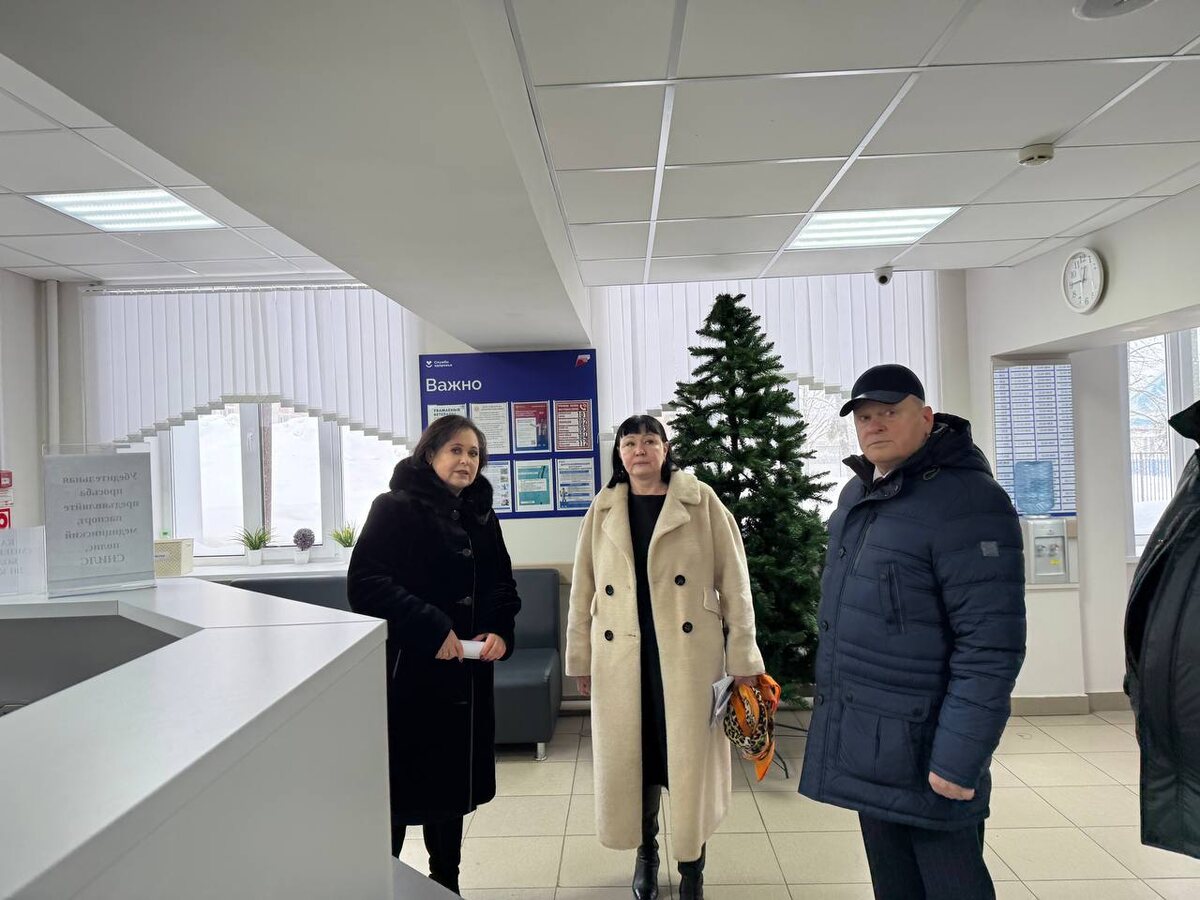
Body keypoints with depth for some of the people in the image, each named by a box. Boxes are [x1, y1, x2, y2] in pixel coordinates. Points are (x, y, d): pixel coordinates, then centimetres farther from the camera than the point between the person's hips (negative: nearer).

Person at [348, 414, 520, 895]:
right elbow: (365, 583, -17)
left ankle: (447, 881, 34)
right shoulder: (396, 508, -8)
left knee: (453, 783, 16)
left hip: (465, 677, 6)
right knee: (401, 786, 3)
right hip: (407, 674, -5)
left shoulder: (481, 517, 9)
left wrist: (500, 630, -5)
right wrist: (431, 628, -22)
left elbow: (502, 586, 14)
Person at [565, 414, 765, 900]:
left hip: (688, 655, -2)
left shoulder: (700, 500, -3)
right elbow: (584, 590, 9)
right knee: (631, 756, 11)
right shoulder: (603, 509, 6)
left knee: (690, 758, 6)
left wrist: (742, 657, -6)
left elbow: (733, 581, -3)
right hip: (622, 659, 2)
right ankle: (646, 854, 35)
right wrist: (580, 659, 9)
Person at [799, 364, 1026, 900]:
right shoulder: (858, 495, 9)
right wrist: (831, 692, 19)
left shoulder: (965, 501, -18)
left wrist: (959, 760, -23)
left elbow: (991, 644, -23)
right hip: (863, 743, 8)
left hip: (923, 748, -8)